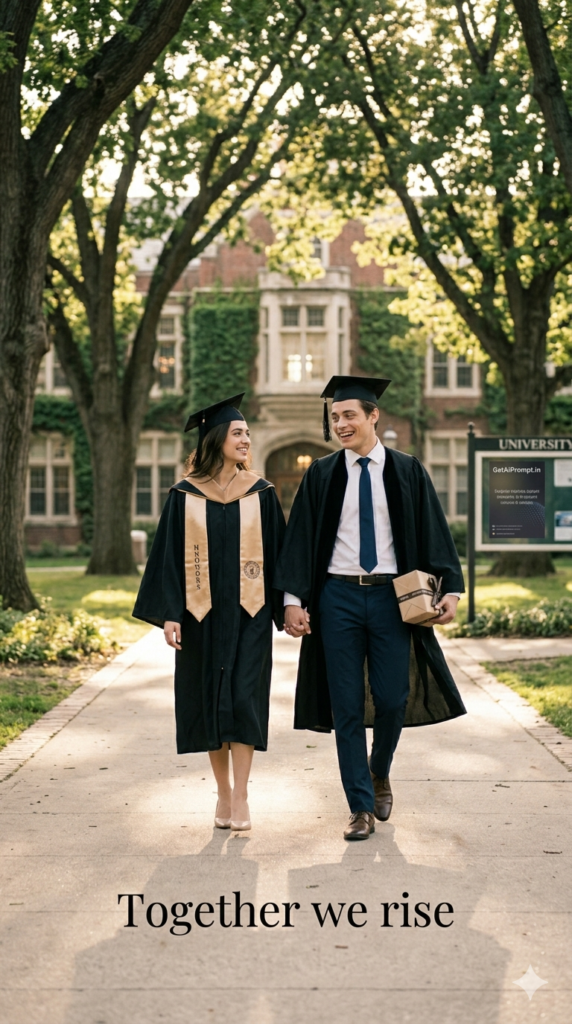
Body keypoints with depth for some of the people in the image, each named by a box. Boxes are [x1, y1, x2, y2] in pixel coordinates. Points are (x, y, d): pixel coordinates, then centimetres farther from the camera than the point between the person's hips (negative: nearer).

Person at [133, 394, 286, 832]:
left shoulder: (261, 492, 2)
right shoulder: (186, 495, 1)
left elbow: (277, 550, 5)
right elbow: (170, 556, 0)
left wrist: (287, 607, 2)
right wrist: (169, 613, -7)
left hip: (248, 611, 0)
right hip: (202, 612, 1)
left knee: (244, 697, -4)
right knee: (209, 700, 7)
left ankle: (241, 794, 1)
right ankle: (223, 791, 20)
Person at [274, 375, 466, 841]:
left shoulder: (407, 472, 3)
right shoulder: (321, 475, 4)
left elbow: (433, 534, 1)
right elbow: (300, 539, 3)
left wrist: (451, 588, -10)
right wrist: (293, 598, -7)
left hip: (390, 597, 0)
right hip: (338, 597, 0)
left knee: (393, 698, 2)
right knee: (347, 705, 2)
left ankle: (380, 772, 33)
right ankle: (361, 807, 13)